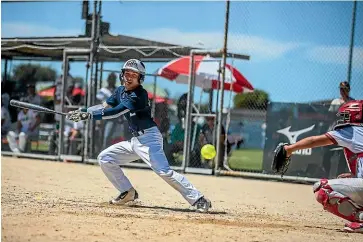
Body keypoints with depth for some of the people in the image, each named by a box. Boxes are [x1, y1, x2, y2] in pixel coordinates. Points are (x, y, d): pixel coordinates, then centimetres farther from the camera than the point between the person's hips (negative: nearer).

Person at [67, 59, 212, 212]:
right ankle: (128, 192, 14)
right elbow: (105, 106, 13)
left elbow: (115, 112, -24)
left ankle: (198, 199, -22)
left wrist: (89, 115, -27)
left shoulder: (139, 95, -17)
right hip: (135, 140, 9)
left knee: (164, 171, -22)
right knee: (104, 158, 7)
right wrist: (82, 112, -1)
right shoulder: (121, 91, 10)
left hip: (149, 138, -9)